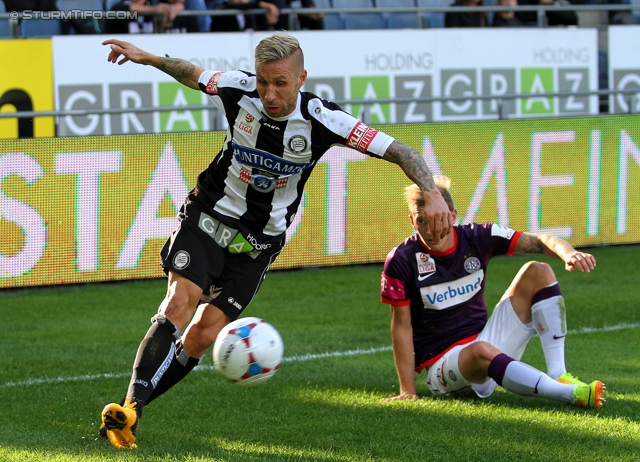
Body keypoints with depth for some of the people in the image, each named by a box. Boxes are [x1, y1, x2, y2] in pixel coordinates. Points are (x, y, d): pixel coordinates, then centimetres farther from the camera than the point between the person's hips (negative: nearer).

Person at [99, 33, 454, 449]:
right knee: (180, 301, -23)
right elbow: (194, 75, 11)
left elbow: (399, 151, -23)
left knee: (203, 335, -8)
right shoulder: (239, 90, -14)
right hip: (208, 216, 0)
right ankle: (130, 407, -29)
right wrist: (147, 58, 8)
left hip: (259, 241, 0)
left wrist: (432, 195, -37)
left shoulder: (320, 118, -21)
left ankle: (135, 405, 6)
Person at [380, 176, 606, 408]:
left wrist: (569, 254, -28)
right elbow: (402, 325, -9)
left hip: (485, 338, 5)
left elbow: (540, 241, -5)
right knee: (480, 351, -41)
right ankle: (572, 394, -50)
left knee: (537, 272, -7)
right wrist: (407, 391, -13)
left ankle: (558, 376, -20)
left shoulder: (477, 237, -3)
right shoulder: (401, 261, -12)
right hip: (442, 361, -5)